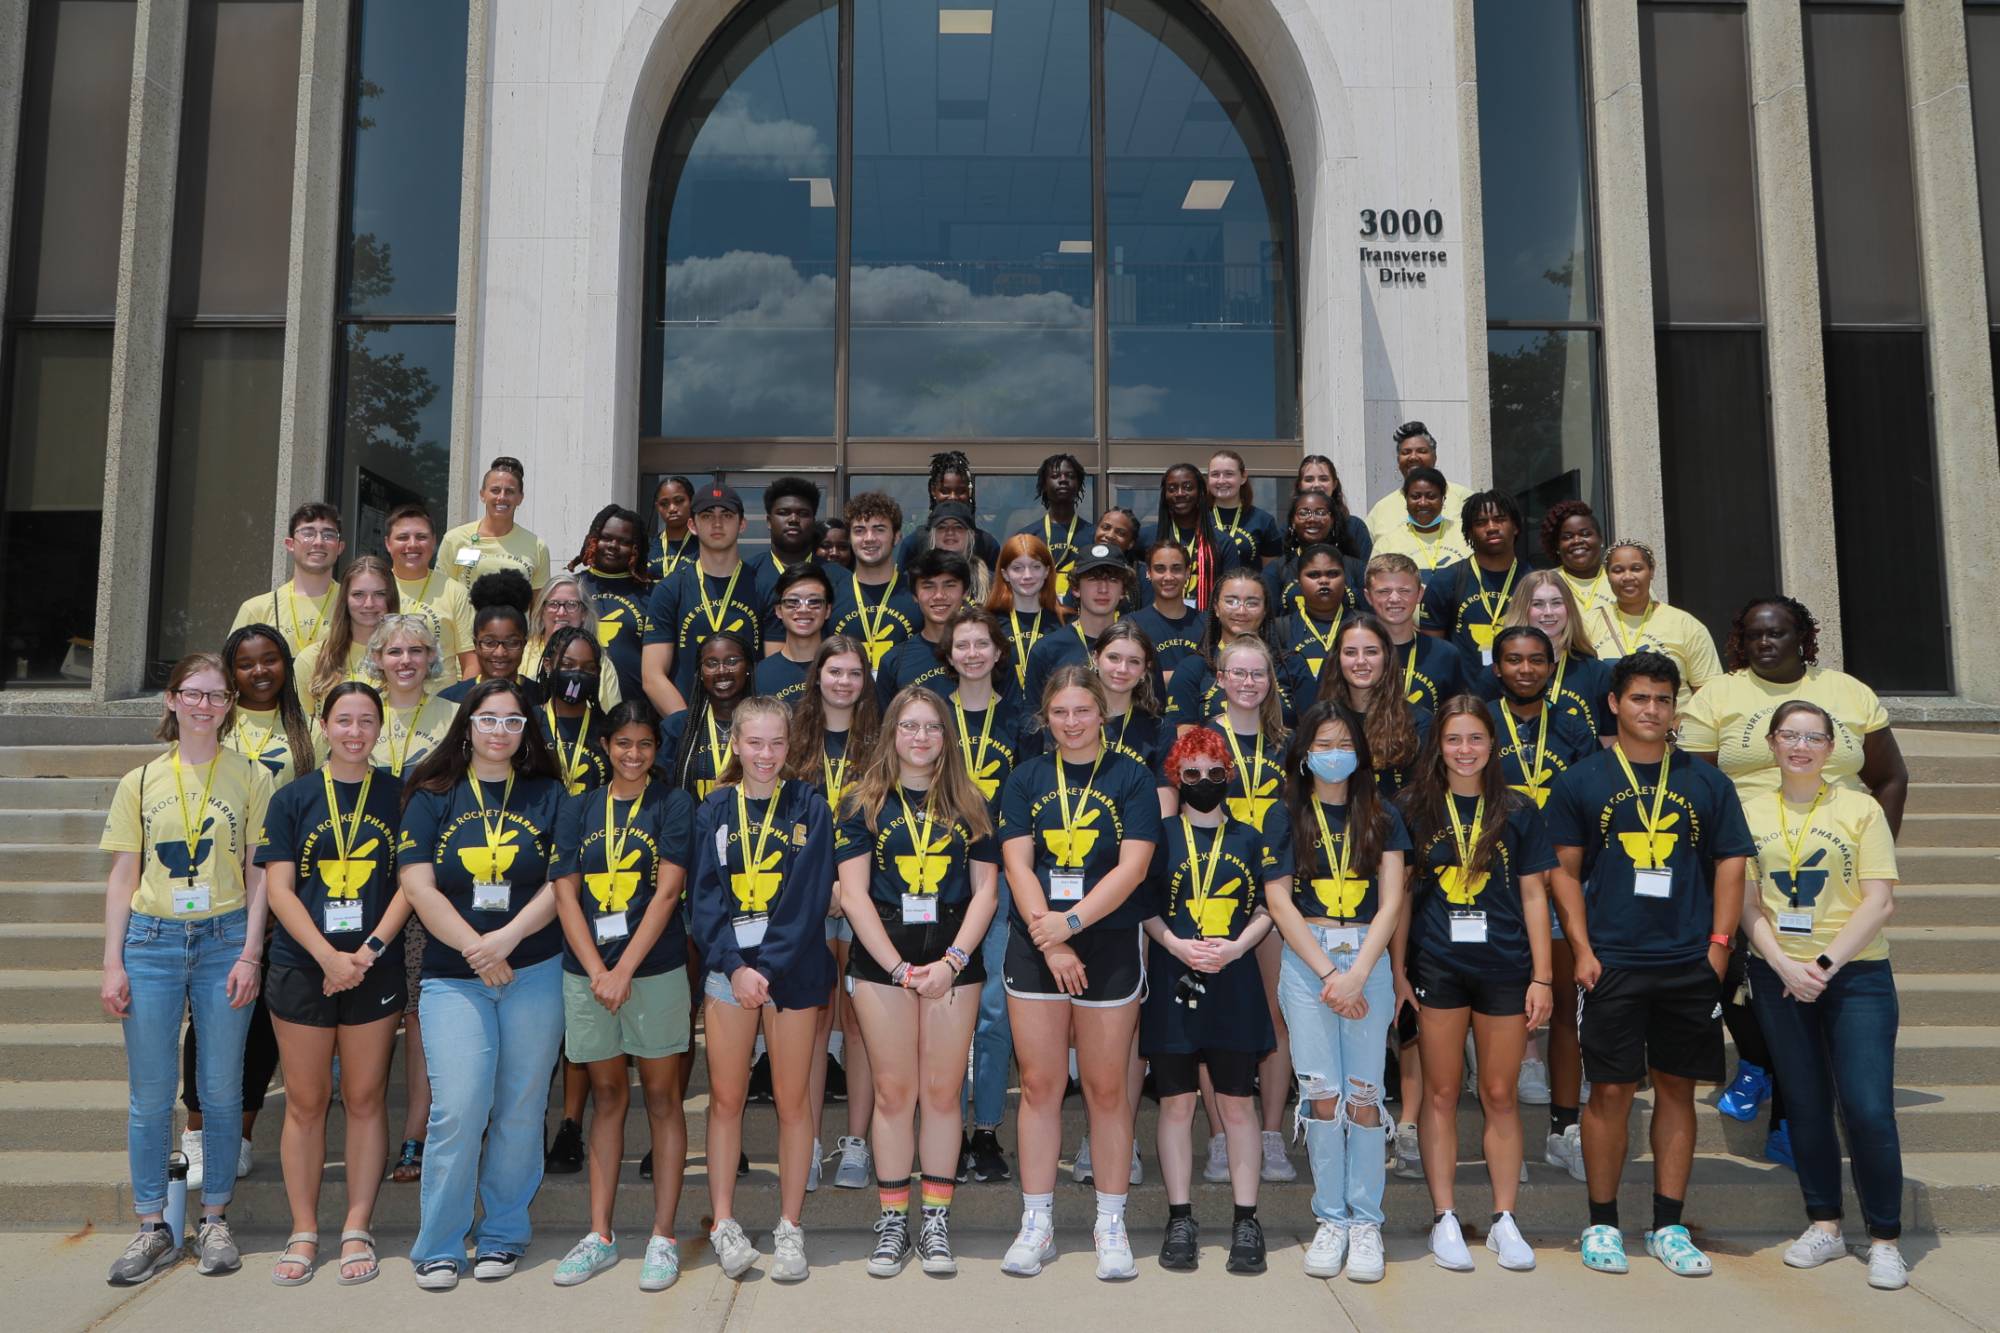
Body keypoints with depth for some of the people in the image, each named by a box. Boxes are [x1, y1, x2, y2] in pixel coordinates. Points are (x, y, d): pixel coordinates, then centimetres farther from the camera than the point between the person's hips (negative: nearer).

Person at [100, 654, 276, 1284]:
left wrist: (250, 954, -7)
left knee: (222, 1090, 5)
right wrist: (112, 963, 1)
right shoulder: (140, 781, 7)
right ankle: (152, 1228, 18)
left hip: (225, 940, -1)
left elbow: (260, 875, 1)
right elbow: (122, 878, 8)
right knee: (150, 1095, 5)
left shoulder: (251, 777, 2)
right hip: (151, 941, 1)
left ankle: (214, 1220, 18)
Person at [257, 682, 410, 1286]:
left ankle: (357, 1231, 15)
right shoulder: (293, 798, 3)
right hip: (302, 968, 0)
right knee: (305, 1101, 7)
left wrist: (370, 949, -12)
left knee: (365, 1099, 6)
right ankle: (303, 1232, 18)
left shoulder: (398, 795, 3)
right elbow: (278, 888, -3)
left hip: (376, 968, 0)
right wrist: (329, 956, -13)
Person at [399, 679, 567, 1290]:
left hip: (534, 975, 1)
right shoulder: (433, 797, 6)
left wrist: (508, 937, -13)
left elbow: (562, 884, 0)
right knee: (457, 1110, -7)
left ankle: (503, 1236, 21)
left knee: (520, 1110, 5)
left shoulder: (548, 796, 7)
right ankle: (438, 1246, 9)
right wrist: (476, 948, -10)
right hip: (453, 977, -1)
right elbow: (417, 885, -2)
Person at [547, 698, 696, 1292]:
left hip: (655, 970, -3)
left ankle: (663, 1237, 11)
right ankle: (600, 1236, 20)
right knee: (607, 1097, 12)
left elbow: (668, 891, -8)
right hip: (586, 973, 3)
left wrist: (624, 969, -14)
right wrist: (597, 971, -8)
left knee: (661, 1098, 4)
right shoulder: (577, 808, 9)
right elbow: (565, 894, 3)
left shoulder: (674, 804, 0)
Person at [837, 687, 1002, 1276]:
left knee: (942, 1093, 3)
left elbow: (985, 890, 5)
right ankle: (893, 1222, 14)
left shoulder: (969, 804, 10)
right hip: (882, 957, -1)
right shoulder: (863, 801, 4)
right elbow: (853, 894, -2)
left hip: (954, 958, 1)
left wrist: (952, 960, -8)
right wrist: (899, 968, -10)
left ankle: (936, 1220, 14)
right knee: (894, 1092, 3)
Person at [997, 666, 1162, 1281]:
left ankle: (1110, 1222, 19)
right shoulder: (1026, 780, 7)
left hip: (1110, 948, -1)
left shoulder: (1130, 779, 1)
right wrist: (1050, 941, -13)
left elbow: (1132, 866, -8)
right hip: (1035, 949, 2)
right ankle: (1036, 1223, 17)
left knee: (1106, 1088, 5)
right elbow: (1017, 864, -2)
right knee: (1039, 1085, 5)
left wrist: (1071, 921, -17)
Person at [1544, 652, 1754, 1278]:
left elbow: (1730, 865, 10)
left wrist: (1719, 944, 0)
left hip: (1691, 965, 2)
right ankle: (1602, 1223, 14)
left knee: (1677, 1088, 9)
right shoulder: (1581, 781, 3)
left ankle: (1668, 1226, 21)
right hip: (1611, 964, -2)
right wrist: (1582, 950, -6)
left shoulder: (1705, 781, 9)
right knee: (1611, 1090, 0)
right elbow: (1565, 870, 2)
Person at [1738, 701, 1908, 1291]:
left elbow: (1879, 900, -6)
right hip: (1779, 975, 2)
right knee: (1806, 1106, 10)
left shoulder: (1860, 808, -1)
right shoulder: (1751, 813, 5)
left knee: (1869, 1109, -7)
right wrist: (1784, 965, -11)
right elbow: (1748, 901, 3)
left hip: (1856, 974, -2)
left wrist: (1824, 963, -14)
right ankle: (1824, 1226, 23)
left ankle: (1884, 1239, 8)